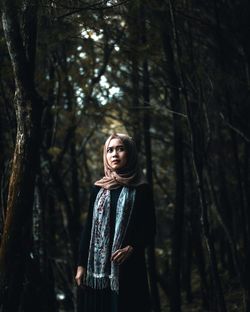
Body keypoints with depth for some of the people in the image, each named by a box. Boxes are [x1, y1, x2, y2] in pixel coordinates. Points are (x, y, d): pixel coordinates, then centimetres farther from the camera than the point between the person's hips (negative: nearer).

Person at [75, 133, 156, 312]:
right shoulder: (98, 189, 12)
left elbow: (150, 230, 0)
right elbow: (88, 227, 11)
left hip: (129, 266, -3)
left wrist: (131, 248, -17)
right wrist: (81, 264, 5)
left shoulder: (141, 190, 3)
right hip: (98, 265, 3)